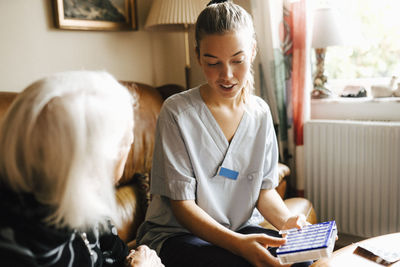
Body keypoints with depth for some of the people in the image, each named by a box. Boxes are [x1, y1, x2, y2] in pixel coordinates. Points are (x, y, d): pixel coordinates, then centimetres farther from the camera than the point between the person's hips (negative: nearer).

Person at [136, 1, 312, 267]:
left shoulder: (260, 113, 2)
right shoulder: (177, 112, -15)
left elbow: (265, 188, 7)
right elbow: (182, 205, -15)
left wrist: (287, 220, -15)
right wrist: (238, 243, -29)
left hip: (242, 229, 5)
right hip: (177, 233, -5)